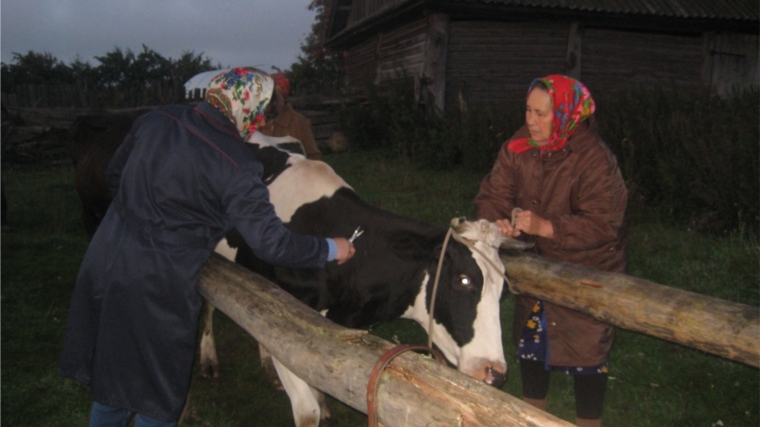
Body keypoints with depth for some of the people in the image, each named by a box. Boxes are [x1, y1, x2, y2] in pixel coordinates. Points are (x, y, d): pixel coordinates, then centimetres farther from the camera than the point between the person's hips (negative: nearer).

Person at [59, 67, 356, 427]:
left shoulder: (158, 120, -1)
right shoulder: (236, 168, -18)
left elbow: (114, 175, 13)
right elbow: (271, 244, -16)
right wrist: (330, 249, -2)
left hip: (103, 262, 7)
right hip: (157, 286, -6)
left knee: (110, 382, 25)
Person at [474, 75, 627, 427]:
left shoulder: (595, 160, -25)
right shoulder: (518, 148, -8)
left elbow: (601, 224, -29)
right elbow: (493, 193, -7)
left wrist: (546, 227, -38)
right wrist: (497, 221, -29)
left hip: (586, 272, -5)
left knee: (586, 352, 4)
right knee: (531, 342, 19)